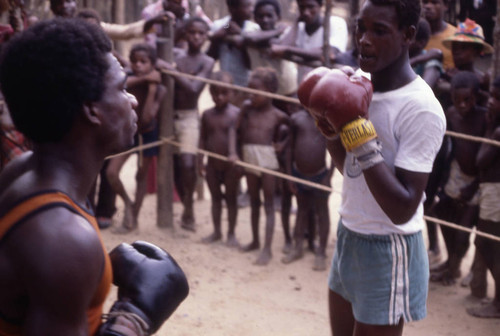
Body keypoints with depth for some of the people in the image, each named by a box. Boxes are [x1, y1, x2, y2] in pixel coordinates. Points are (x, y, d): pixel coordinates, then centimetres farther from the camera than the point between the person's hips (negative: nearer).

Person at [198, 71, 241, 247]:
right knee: (215, 197, 15)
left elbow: (234, 135, -23)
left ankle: (231, 233, 18)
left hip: (230, 165, -4)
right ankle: (216, 231, 28)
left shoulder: (235, 113, -12)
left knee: (231, 198, 8)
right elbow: (203, 139, 4)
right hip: (212, 164, 4)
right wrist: (200, 161, 2)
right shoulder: (207, 114, 1)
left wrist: (233, 154, -36)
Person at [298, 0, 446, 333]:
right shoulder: (361, 86, 2)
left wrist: (359, 131, -29)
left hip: (389, 251, -8)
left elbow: (402, 210, -28)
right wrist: (333, 127, -5)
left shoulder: (421, 109, -23)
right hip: (348, 237, 8)